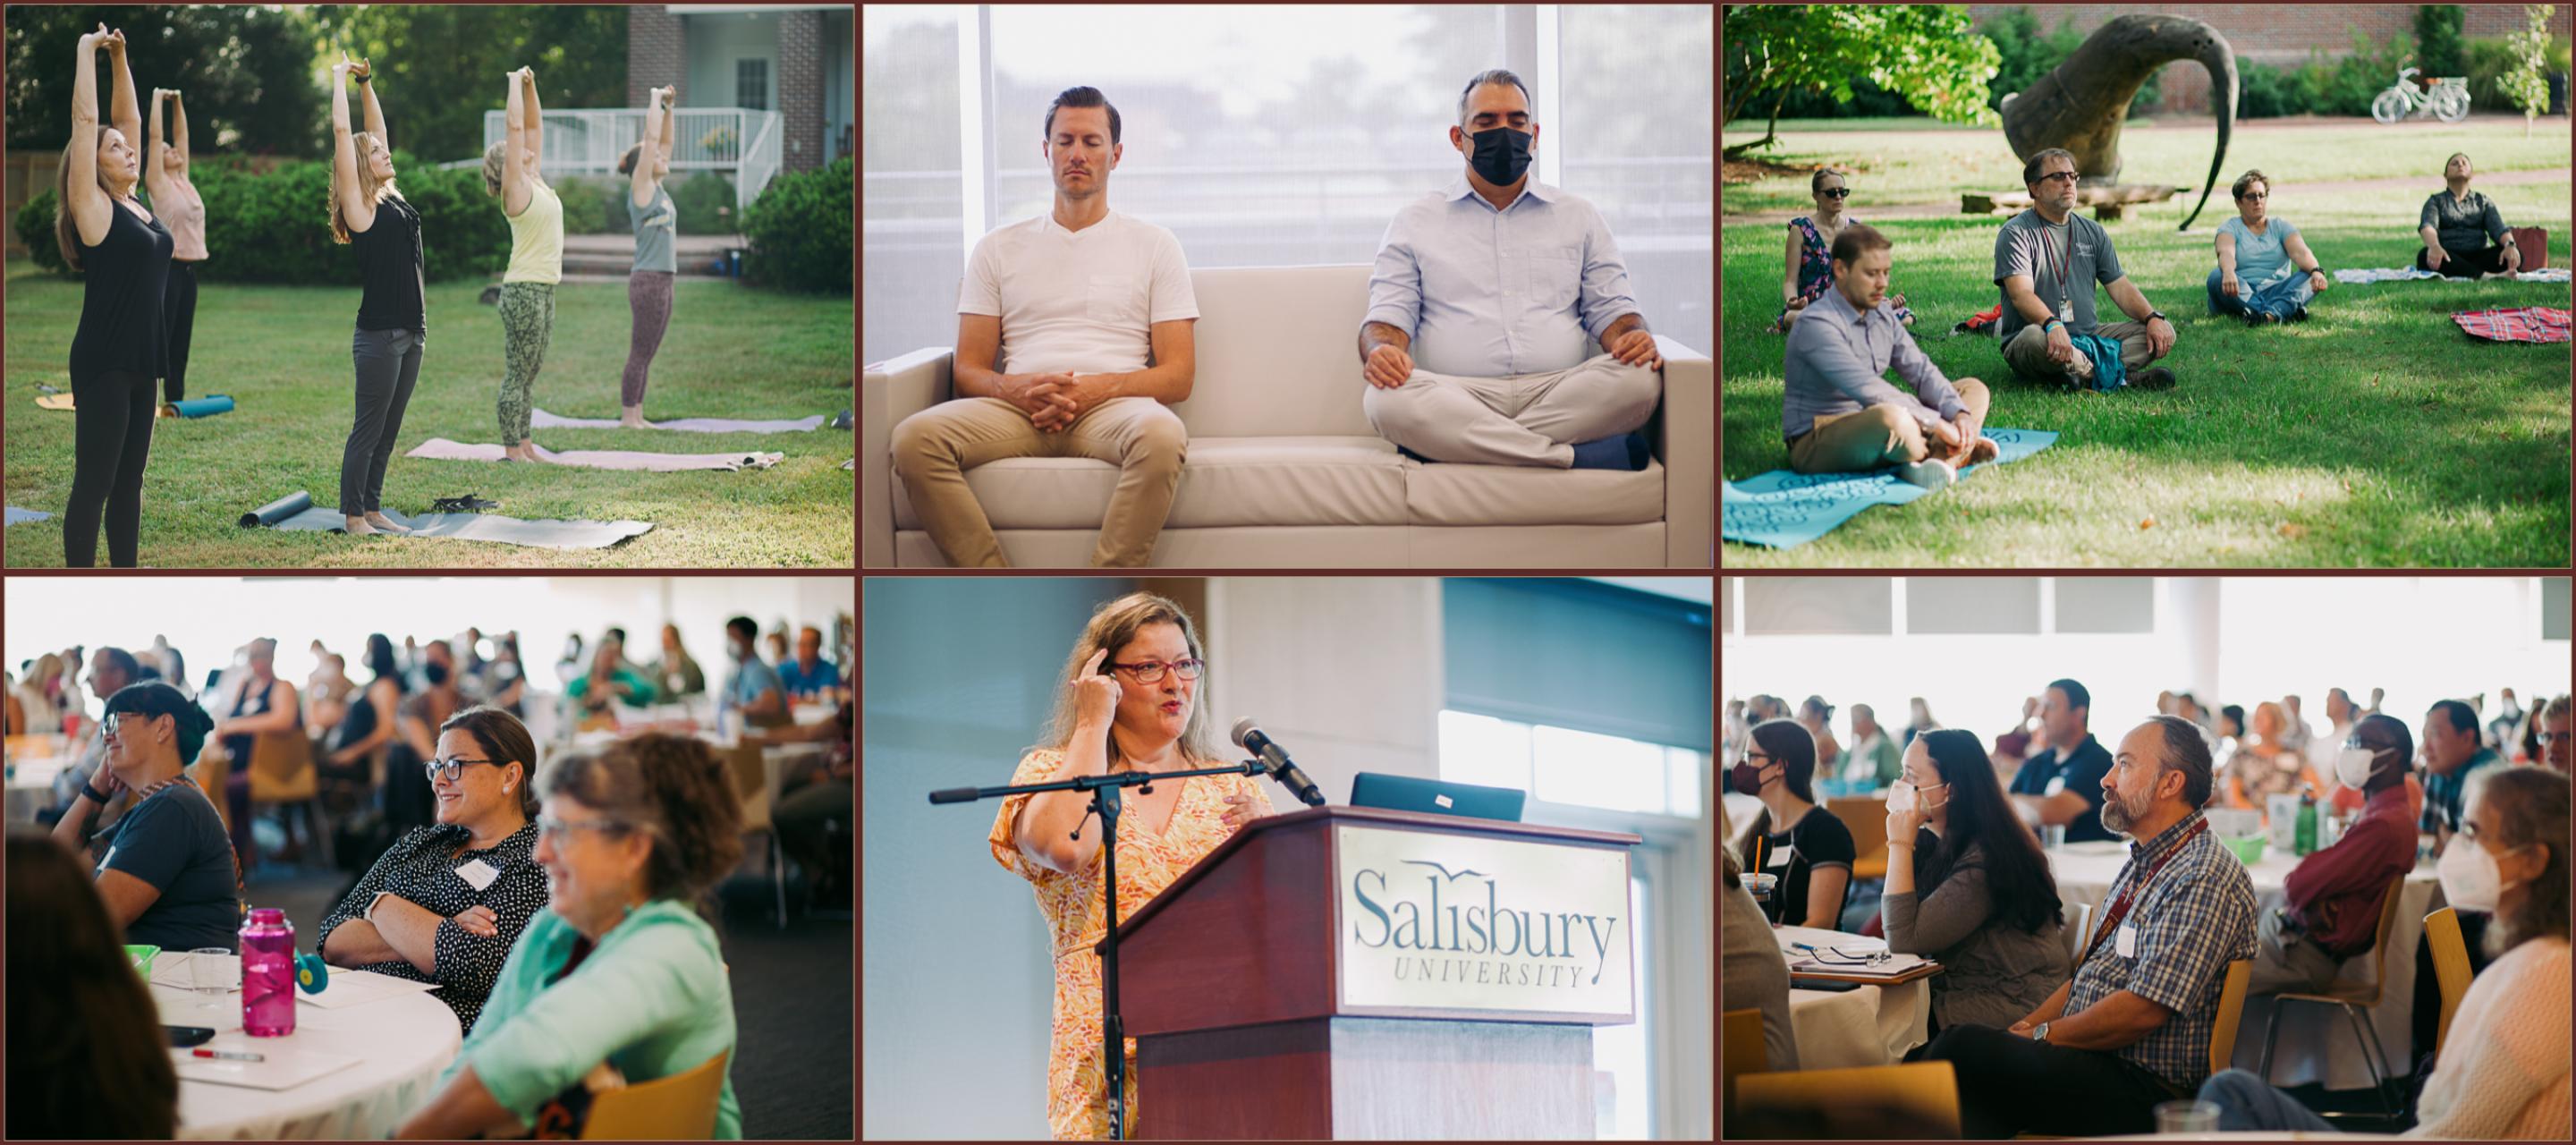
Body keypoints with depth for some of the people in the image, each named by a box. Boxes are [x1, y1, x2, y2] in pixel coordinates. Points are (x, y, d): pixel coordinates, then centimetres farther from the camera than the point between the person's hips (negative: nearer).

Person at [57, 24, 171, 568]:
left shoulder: (133, 203, 11)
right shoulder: (93, 206, -7)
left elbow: (128, 117, 18)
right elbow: (85, 121, -10)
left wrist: (120, 57, 13)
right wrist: (88, 51, -4)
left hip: (139, 363, 8)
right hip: (103, 363, -8)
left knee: (128, 482, 11)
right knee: (94, 483, -4)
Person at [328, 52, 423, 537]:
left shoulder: (391, 199, 11)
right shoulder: (358, 202, -7)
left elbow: (375, 129, 20)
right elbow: (342, 132, -9)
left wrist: (367, 83, 17)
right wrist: (341, 78, 0)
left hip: (410, 333, 7)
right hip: (378, 336, -7)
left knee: (388, 432, 12)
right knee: (368, 430, -1)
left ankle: (372, 510, 20)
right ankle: (352, 517, 6)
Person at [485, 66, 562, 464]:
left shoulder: (534, 180, 12)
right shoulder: (515, 187, -8)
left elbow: (533, 126, 18)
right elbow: (516, 127, -12)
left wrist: (530, 86, 11)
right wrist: (516, 83, -5)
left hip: (543, 290, 8)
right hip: (524, 291, -8)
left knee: (530, 372, 11)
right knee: (517, 373, -5)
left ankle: (523, 444, 16)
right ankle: (511, 450, -2)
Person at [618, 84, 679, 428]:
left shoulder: (656, 188, 13)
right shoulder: (641, 188, -8)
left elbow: (666, 140, 19)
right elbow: (652, 139, -13)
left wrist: (669, 106, 12)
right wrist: (656, 100, -5)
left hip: (663, 280, 9)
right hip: (648, 280, -9)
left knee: (646, 354, 10)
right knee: (640, 354, -6)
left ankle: (636, 417, 14)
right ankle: (628, 418, -3)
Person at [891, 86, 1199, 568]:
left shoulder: (1154, 244, 17)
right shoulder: (998, 248, 22)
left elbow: (1178, 376, 8)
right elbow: (969, 370, 16)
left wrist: (1093, 389, -10)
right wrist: (1016, 389, -9)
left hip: (1111, 406, -1)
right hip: (1018, 410, 2)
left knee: (1162, 434, -39)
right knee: (915, 437, -30)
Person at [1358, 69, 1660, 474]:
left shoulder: (1579, 218, 23)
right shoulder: (1416, 222, 19)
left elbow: (1610, 308, 18)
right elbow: (1387, 315, 11)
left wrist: (1632, 337, -7)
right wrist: (1381, 350, -15)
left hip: (1561, 395, 1)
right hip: (1457, 399, -1)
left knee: (1639, 377, -30)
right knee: (1387, 397, -35)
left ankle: (1456, 446, -30)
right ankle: (1573, 455, -34)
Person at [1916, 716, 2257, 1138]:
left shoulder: (2205, 879, -15)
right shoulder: (2141, 864, 18)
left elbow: (2144, 1010, -21)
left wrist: (2043, 1035, -10)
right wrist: (2027, 1028, 3)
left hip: (2145, 1090, -9)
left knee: (1965, 1051, -24)